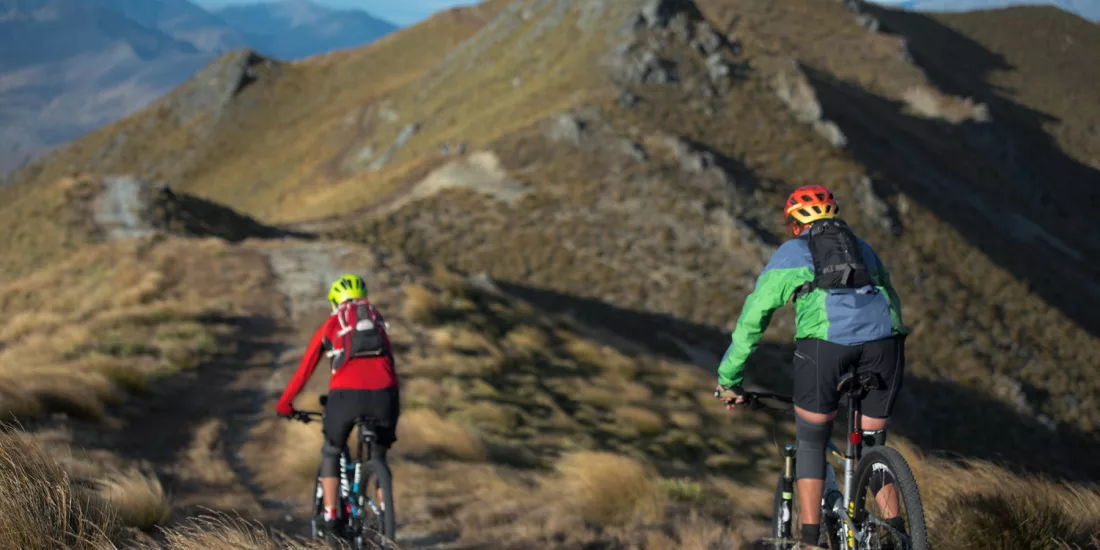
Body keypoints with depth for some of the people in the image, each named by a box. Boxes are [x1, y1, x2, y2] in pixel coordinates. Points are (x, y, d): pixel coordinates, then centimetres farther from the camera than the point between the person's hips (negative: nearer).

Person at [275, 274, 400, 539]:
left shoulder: (329, 326, 21)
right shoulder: (378, 320, 29)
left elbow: (304, 369, 24)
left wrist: (284, 403, 36)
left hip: (346, 394, -2)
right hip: (384, 394, 2)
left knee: (331, 453, 24)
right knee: (378, 458, 24)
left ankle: (330, 517, 14)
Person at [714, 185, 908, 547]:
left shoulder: (791, 254, 25)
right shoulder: (864, 249, 35)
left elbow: (752, 318, 24)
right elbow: (891, 303, 42)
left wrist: (728, 380, 31)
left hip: (824, 340, -3)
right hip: (883, 340, 3)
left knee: (811, 444, 15)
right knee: (872, 444, 21)